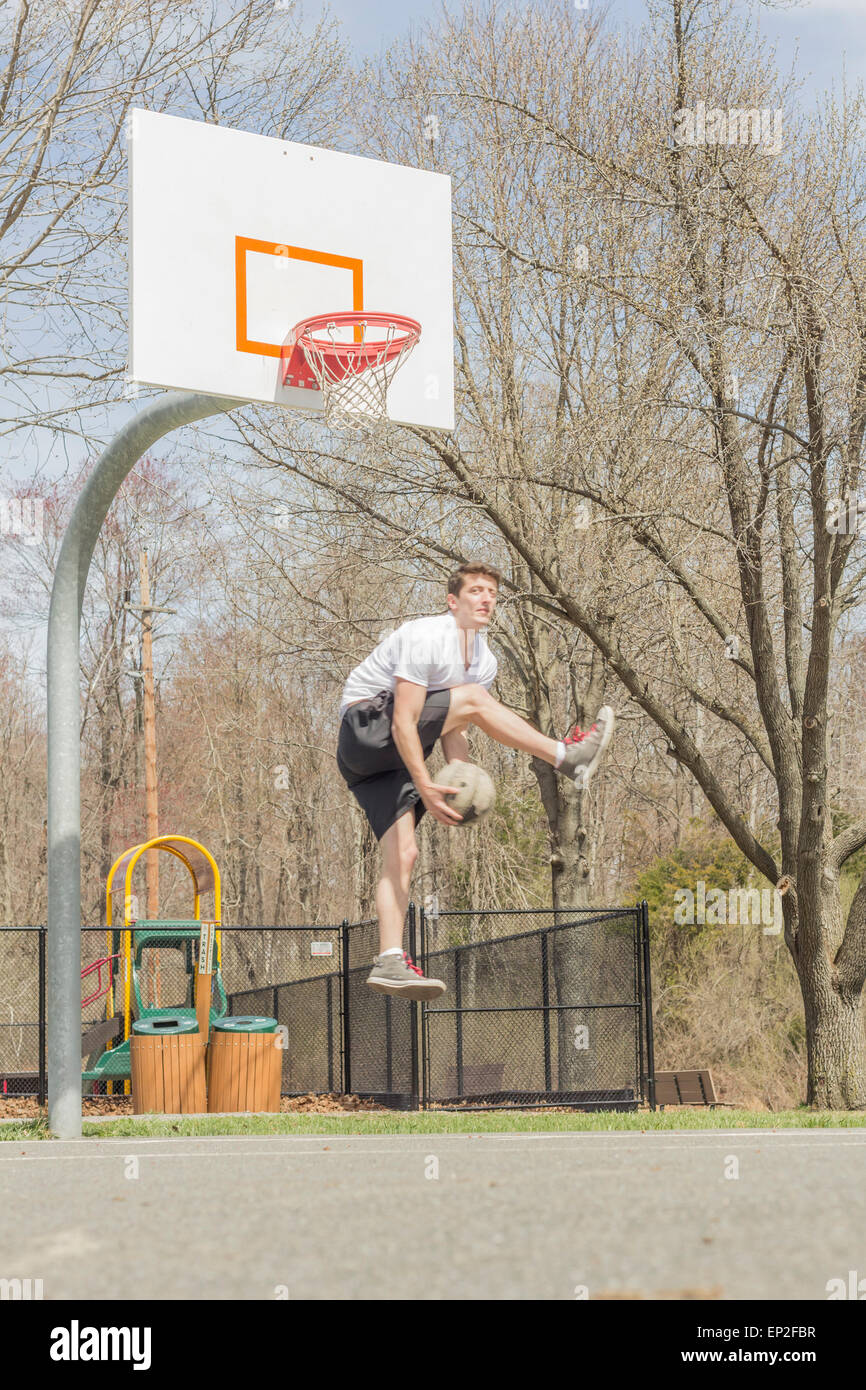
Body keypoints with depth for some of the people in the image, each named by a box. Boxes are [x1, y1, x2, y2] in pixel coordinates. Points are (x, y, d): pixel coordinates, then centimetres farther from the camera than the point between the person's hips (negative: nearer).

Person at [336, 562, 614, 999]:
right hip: (366, 725, -8)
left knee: (403, 852, -6)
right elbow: (403, 723, -21)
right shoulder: (426, 638, -17)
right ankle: (567, 756, -21)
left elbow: (452, 730, 11)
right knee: (475, 698, -22)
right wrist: (425, 787, -25)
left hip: (395, 754, 8)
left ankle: (390, 963, -11)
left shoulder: (484, 661, 11)